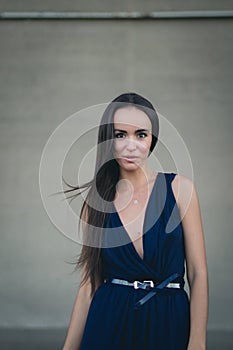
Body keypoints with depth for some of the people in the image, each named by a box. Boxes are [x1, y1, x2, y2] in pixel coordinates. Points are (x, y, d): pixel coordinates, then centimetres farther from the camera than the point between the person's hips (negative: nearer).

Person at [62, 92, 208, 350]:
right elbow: (88, 286, 3)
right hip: (109, 322, 1)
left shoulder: (179, 188, -5)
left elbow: (198, 274, -6)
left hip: (169, 322, -1)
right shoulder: (95, 202, 1)